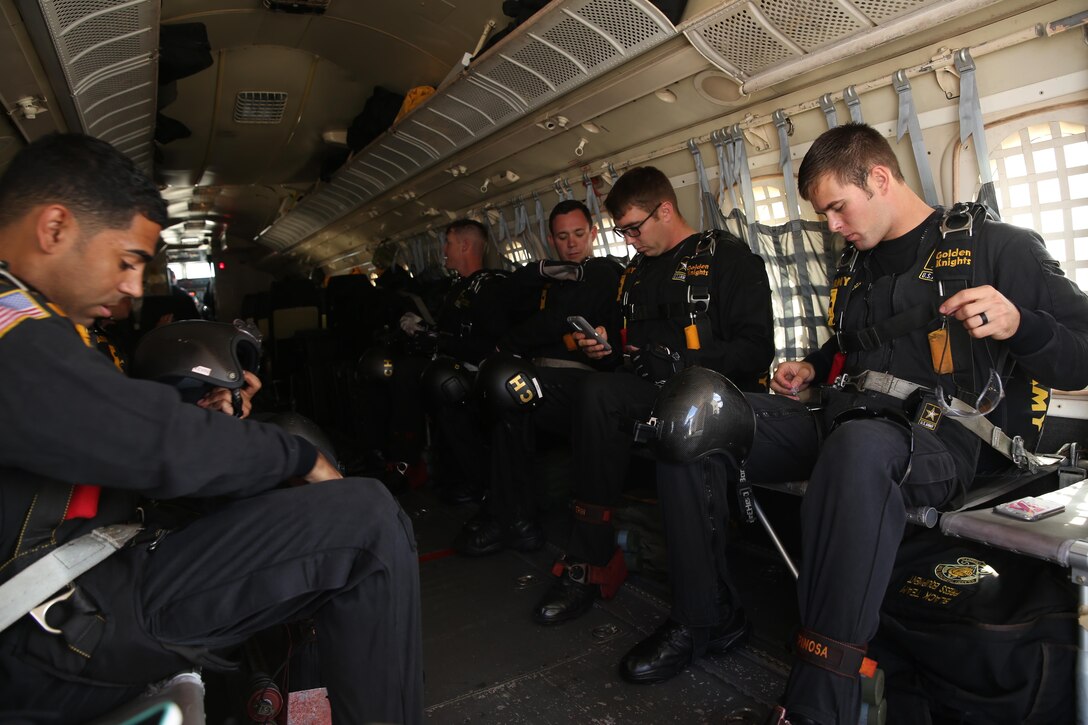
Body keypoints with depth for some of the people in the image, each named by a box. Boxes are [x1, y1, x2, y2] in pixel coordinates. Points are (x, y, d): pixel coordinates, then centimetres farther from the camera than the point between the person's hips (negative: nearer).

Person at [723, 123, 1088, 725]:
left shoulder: (994, 247, 3)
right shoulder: (856, 266, 22)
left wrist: (1018, 326, -20)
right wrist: (811, 370, 19)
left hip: (939, 441, -6)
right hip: (845, 424, 7)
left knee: (858, 447, -43)